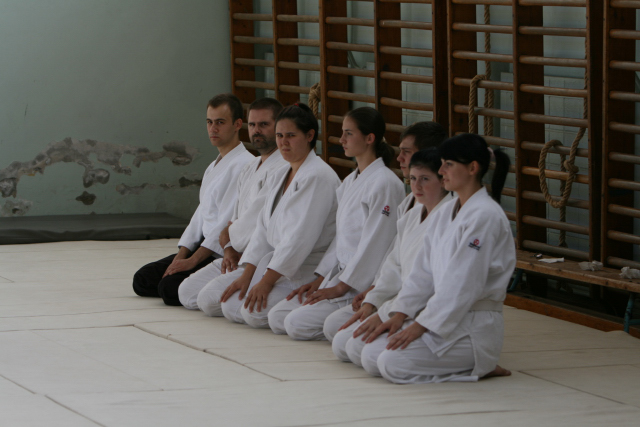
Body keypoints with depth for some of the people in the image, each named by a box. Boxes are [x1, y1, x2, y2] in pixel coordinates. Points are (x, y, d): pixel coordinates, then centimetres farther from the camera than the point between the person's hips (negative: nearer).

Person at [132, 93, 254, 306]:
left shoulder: (243, 165, -16)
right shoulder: (214, 167, 18)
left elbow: (228, 222, -20)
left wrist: (192, 261, -19)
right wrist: (181, 256, 3)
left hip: (226, 256, -10)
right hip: (204, 246, 10)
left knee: (170, 288, -25)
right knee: (143, 280, 4)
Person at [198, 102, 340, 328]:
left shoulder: (318, 177, -16)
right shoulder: (279, 177, 15)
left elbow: (301, 236, -22)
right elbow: (263, 228, 12)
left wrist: (267, 281, -22)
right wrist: (247, 275, 1)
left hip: (307, 271, -9)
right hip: (275, 263, 9)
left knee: (255, 312, -28)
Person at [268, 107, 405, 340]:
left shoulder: (385, 184, -15)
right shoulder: (350, 181, 15)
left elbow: (375, 243, -18)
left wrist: (341, 287, -16)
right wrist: (319, 280, 10)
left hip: (365, 285, -10)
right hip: (339, 275, 10)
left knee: (297, 323, -21)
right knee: (277, 317, 2)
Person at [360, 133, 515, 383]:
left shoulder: (485, 217, -18)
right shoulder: (446, 213, 12)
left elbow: (463, 283, -22)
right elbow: (423, 271, 14)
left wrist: (420, 326, -21)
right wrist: (400, 314, 2)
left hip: (473, 325, -9)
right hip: (442, 315, 9)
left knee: (392, 364, -23)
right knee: (371, 357, -2)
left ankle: (479, 367, -6)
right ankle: (464, 361, 8)